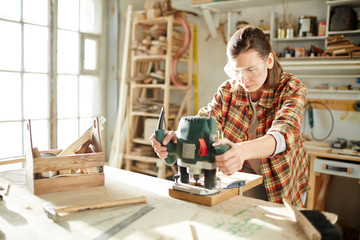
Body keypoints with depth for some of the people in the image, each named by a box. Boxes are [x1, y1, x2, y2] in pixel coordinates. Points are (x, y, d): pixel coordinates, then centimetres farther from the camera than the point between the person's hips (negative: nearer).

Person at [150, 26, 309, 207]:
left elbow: (282, 134, -36)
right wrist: (177, 136, -45)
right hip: (245, 178, 2)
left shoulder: (291, 88, -18)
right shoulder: (228, 90, -8)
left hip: (284, 183, -1)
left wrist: (242, 151, -57)